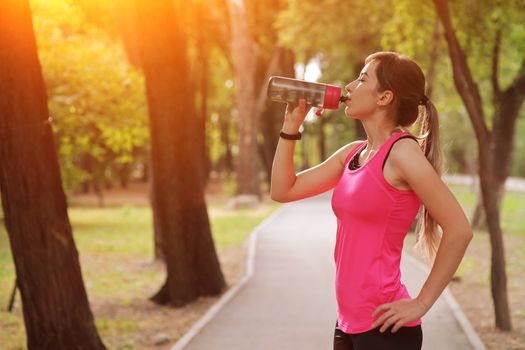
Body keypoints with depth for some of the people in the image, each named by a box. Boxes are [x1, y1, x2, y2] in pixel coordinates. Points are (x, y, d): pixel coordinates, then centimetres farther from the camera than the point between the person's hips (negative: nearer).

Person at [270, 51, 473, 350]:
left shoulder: (401, 152, -13)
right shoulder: (353, 153, 10)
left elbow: (459, 230, -17)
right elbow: (283, 190, 15)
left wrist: (421, 304, -14)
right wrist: (292, 123, 9)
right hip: (349, 322, 8)